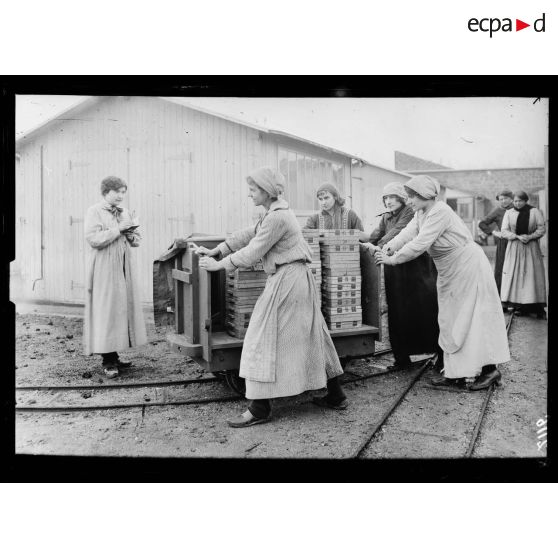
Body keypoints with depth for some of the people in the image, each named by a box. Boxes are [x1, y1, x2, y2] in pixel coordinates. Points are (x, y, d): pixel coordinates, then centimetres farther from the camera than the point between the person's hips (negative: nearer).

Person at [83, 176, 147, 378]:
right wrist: (118, 229, -16)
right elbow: (93, 239, -17)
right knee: (106, 312, -6)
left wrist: (132, 236, -2)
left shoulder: (125, 212, 16)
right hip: (105, 271, -7)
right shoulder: (94, 212, -3)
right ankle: (108, 361, 0)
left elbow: (136, 241, 20)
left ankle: (114, 357, 16)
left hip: (124, 270, 7)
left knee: (123, 309, 7)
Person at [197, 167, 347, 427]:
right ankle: (336, 396, 24)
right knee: (310, 336, 15)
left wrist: (217, 265, -6)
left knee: (263, 339, -5)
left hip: (287, 281, -11)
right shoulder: (276, 213, 16)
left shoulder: (277, 217, -17)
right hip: (297, 279, 11)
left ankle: (260, 408, 2)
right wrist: (215, 251, 16)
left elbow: (251, 253, -16)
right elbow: (247, 235, 18)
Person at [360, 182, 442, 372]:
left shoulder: (409, 212, -4)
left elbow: (397, 232, -19)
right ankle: (402, 358, 15)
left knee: (425, 310, -2)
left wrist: (380, 246, -31)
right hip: (393, 269, 6)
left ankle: (441, 354, 12)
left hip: (415, 267, -6)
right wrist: (362, 239, -14)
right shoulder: (385, 218, 16)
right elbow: (374, 236, 3)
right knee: (397, 313, 5)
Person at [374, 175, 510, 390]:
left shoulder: (439, 212, -24)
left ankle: (489, 369, 7)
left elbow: (420, 243, -30)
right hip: (450, 271, 10)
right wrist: (391, 245, -19)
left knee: (473, 317, -4)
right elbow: (409, 232, -5)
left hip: (468, 265, -10)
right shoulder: (421, 213, 5)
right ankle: (454, 372, 17)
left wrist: (392, 259, -26)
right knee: (450, 319, 10)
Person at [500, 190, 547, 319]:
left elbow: (542, 229, 1)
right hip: (514, 248, 1)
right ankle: (520, 306, 1)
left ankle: (538, 308, -2)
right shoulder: (509, 213, 5)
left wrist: (530, 236, -15)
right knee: (516, 275, -4)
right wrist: (518, 237, -14)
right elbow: (504, 231, 0)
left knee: (533, 275, -4)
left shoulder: (534, 212, 4)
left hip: (531, 248, -1)